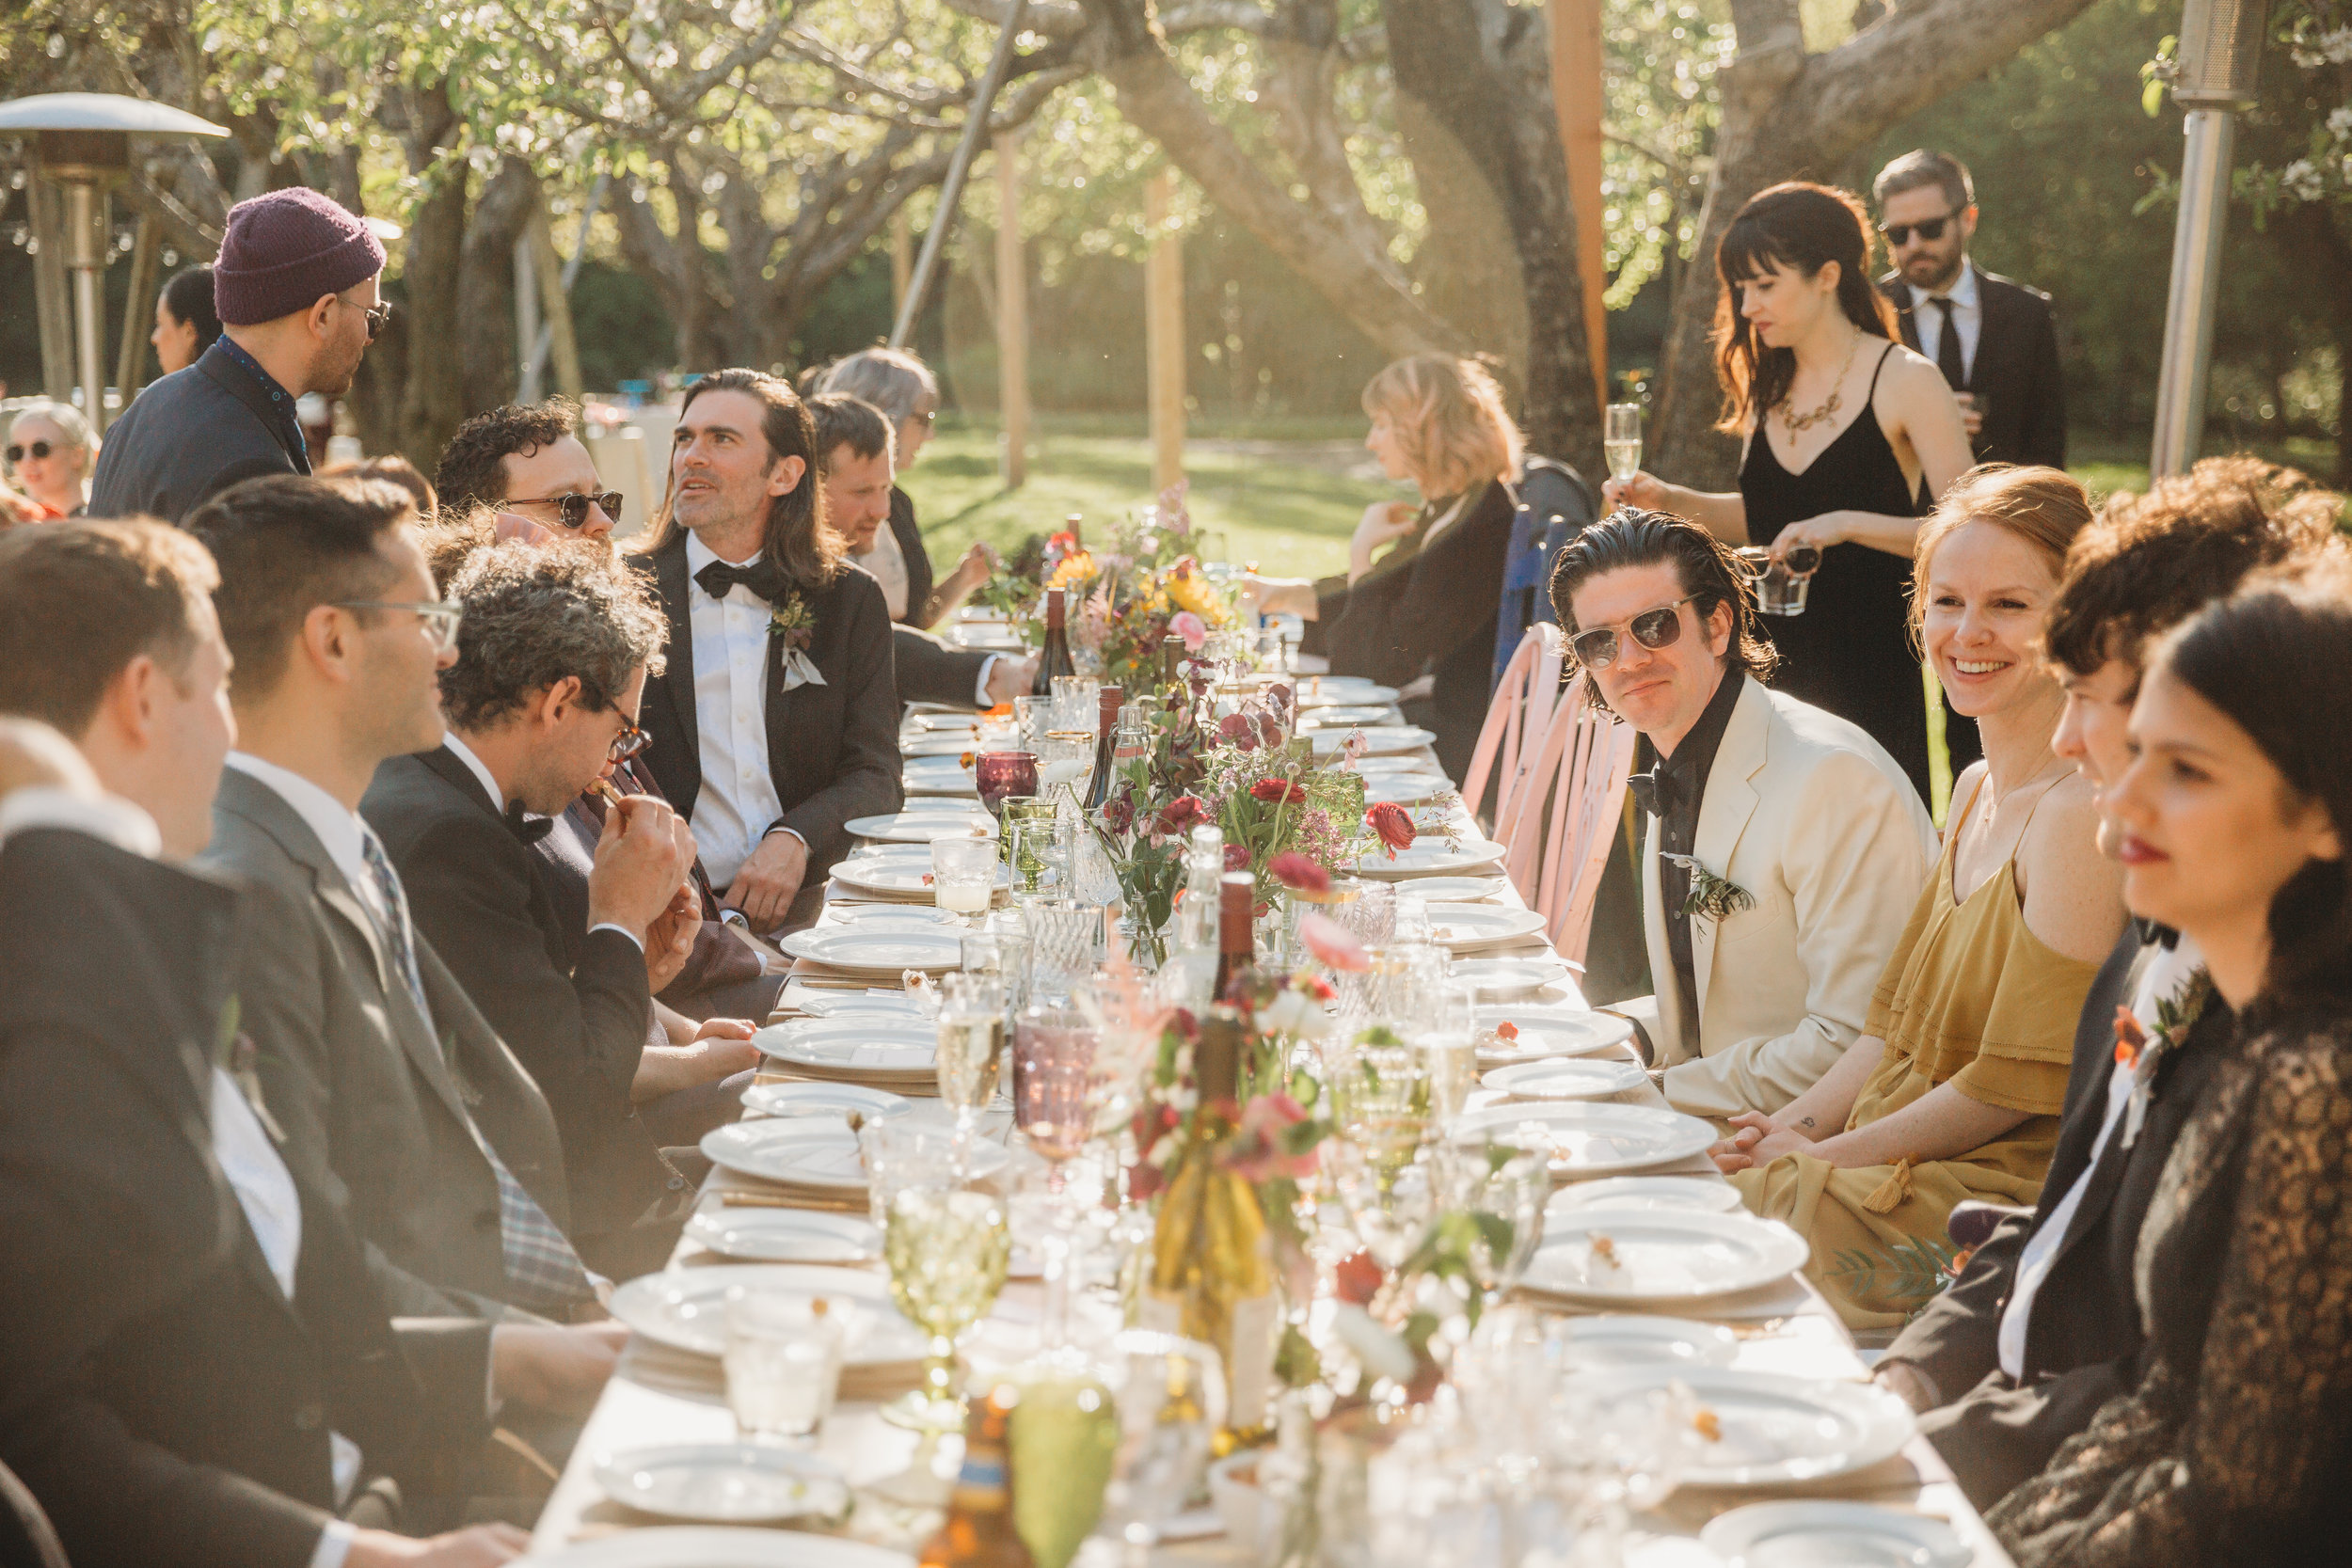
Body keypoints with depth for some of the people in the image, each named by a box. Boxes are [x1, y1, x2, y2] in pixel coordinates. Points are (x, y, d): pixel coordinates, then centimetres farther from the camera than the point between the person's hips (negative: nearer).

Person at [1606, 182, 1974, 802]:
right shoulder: (1766, 386, 11)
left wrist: (1847, 524, -24)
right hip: (1780, 664, 6)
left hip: (1875, 668, -6)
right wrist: (1670, 500, 6)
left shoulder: (1904, 380, -8)